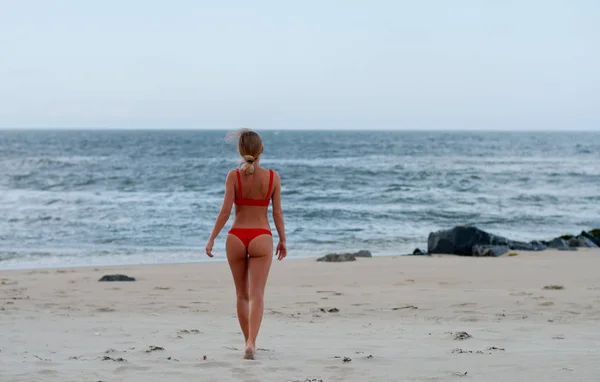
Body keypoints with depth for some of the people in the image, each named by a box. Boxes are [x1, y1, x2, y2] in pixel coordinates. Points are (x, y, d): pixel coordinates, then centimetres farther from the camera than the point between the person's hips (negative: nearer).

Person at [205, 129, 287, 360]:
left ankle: (250, 342, 25)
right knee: (257, 295, -4)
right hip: (261, 238, -1)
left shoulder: (234, 176, -6)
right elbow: (277, 213, -1)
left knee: (242, 294, 17)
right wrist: (282, 240, 11)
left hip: (236, 237, 1)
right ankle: (251, 342, -23)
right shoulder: (273, 177, -3)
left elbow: (225, 211, -10)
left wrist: (212, 239, -3)